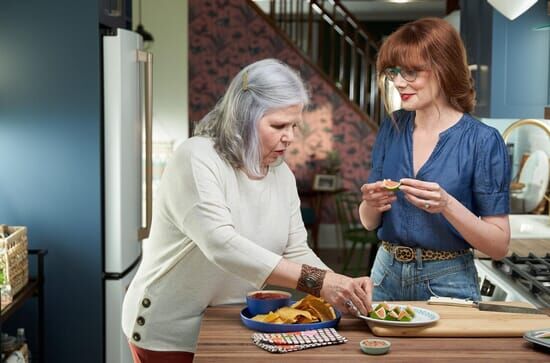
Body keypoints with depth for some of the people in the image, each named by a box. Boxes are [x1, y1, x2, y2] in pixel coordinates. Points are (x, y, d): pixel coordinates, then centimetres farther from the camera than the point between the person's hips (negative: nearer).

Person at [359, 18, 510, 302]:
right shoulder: (392, 129, 1)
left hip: (447, 282, -4)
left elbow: (499, 246, -11)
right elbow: (369, 223, 8)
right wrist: (371, 205, -14)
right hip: (387, 276, 4)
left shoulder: (483, 141, -13)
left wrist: (447, 206, -25)